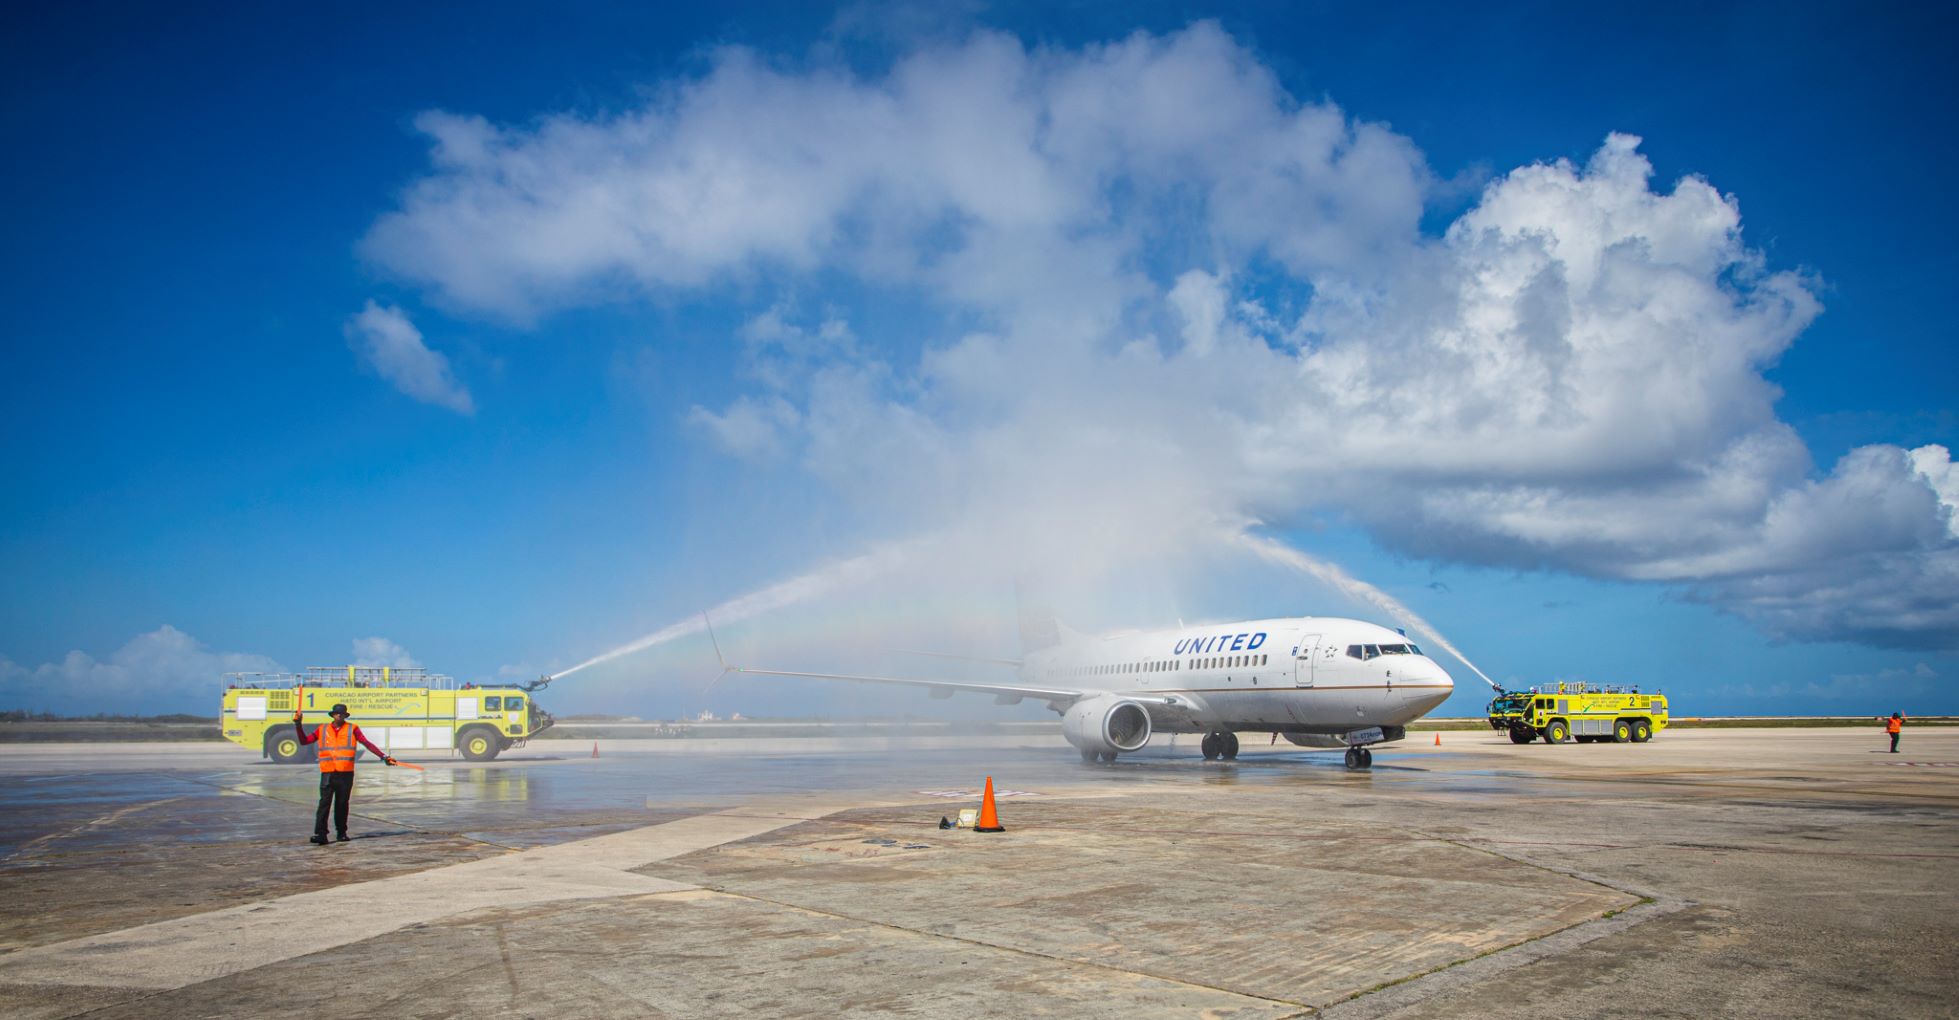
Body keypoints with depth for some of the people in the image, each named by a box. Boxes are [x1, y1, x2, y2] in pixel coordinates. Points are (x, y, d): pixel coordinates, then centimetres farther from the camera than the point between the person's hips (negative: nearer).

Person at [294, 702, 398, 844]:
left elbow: (367, 744, 3)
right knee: (324, 803, -10)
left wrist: (384, 756, -3)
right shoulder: (322, 730, 13)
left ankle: (341, 832, 16)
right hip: (327, 774, 0)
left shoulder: (352, 729, 7)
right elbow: (304, 740, 15)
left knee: (342, 804, 6)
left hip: (346, 774, 0)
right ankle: (320, 834, -12)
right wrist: (298, 725, 8)